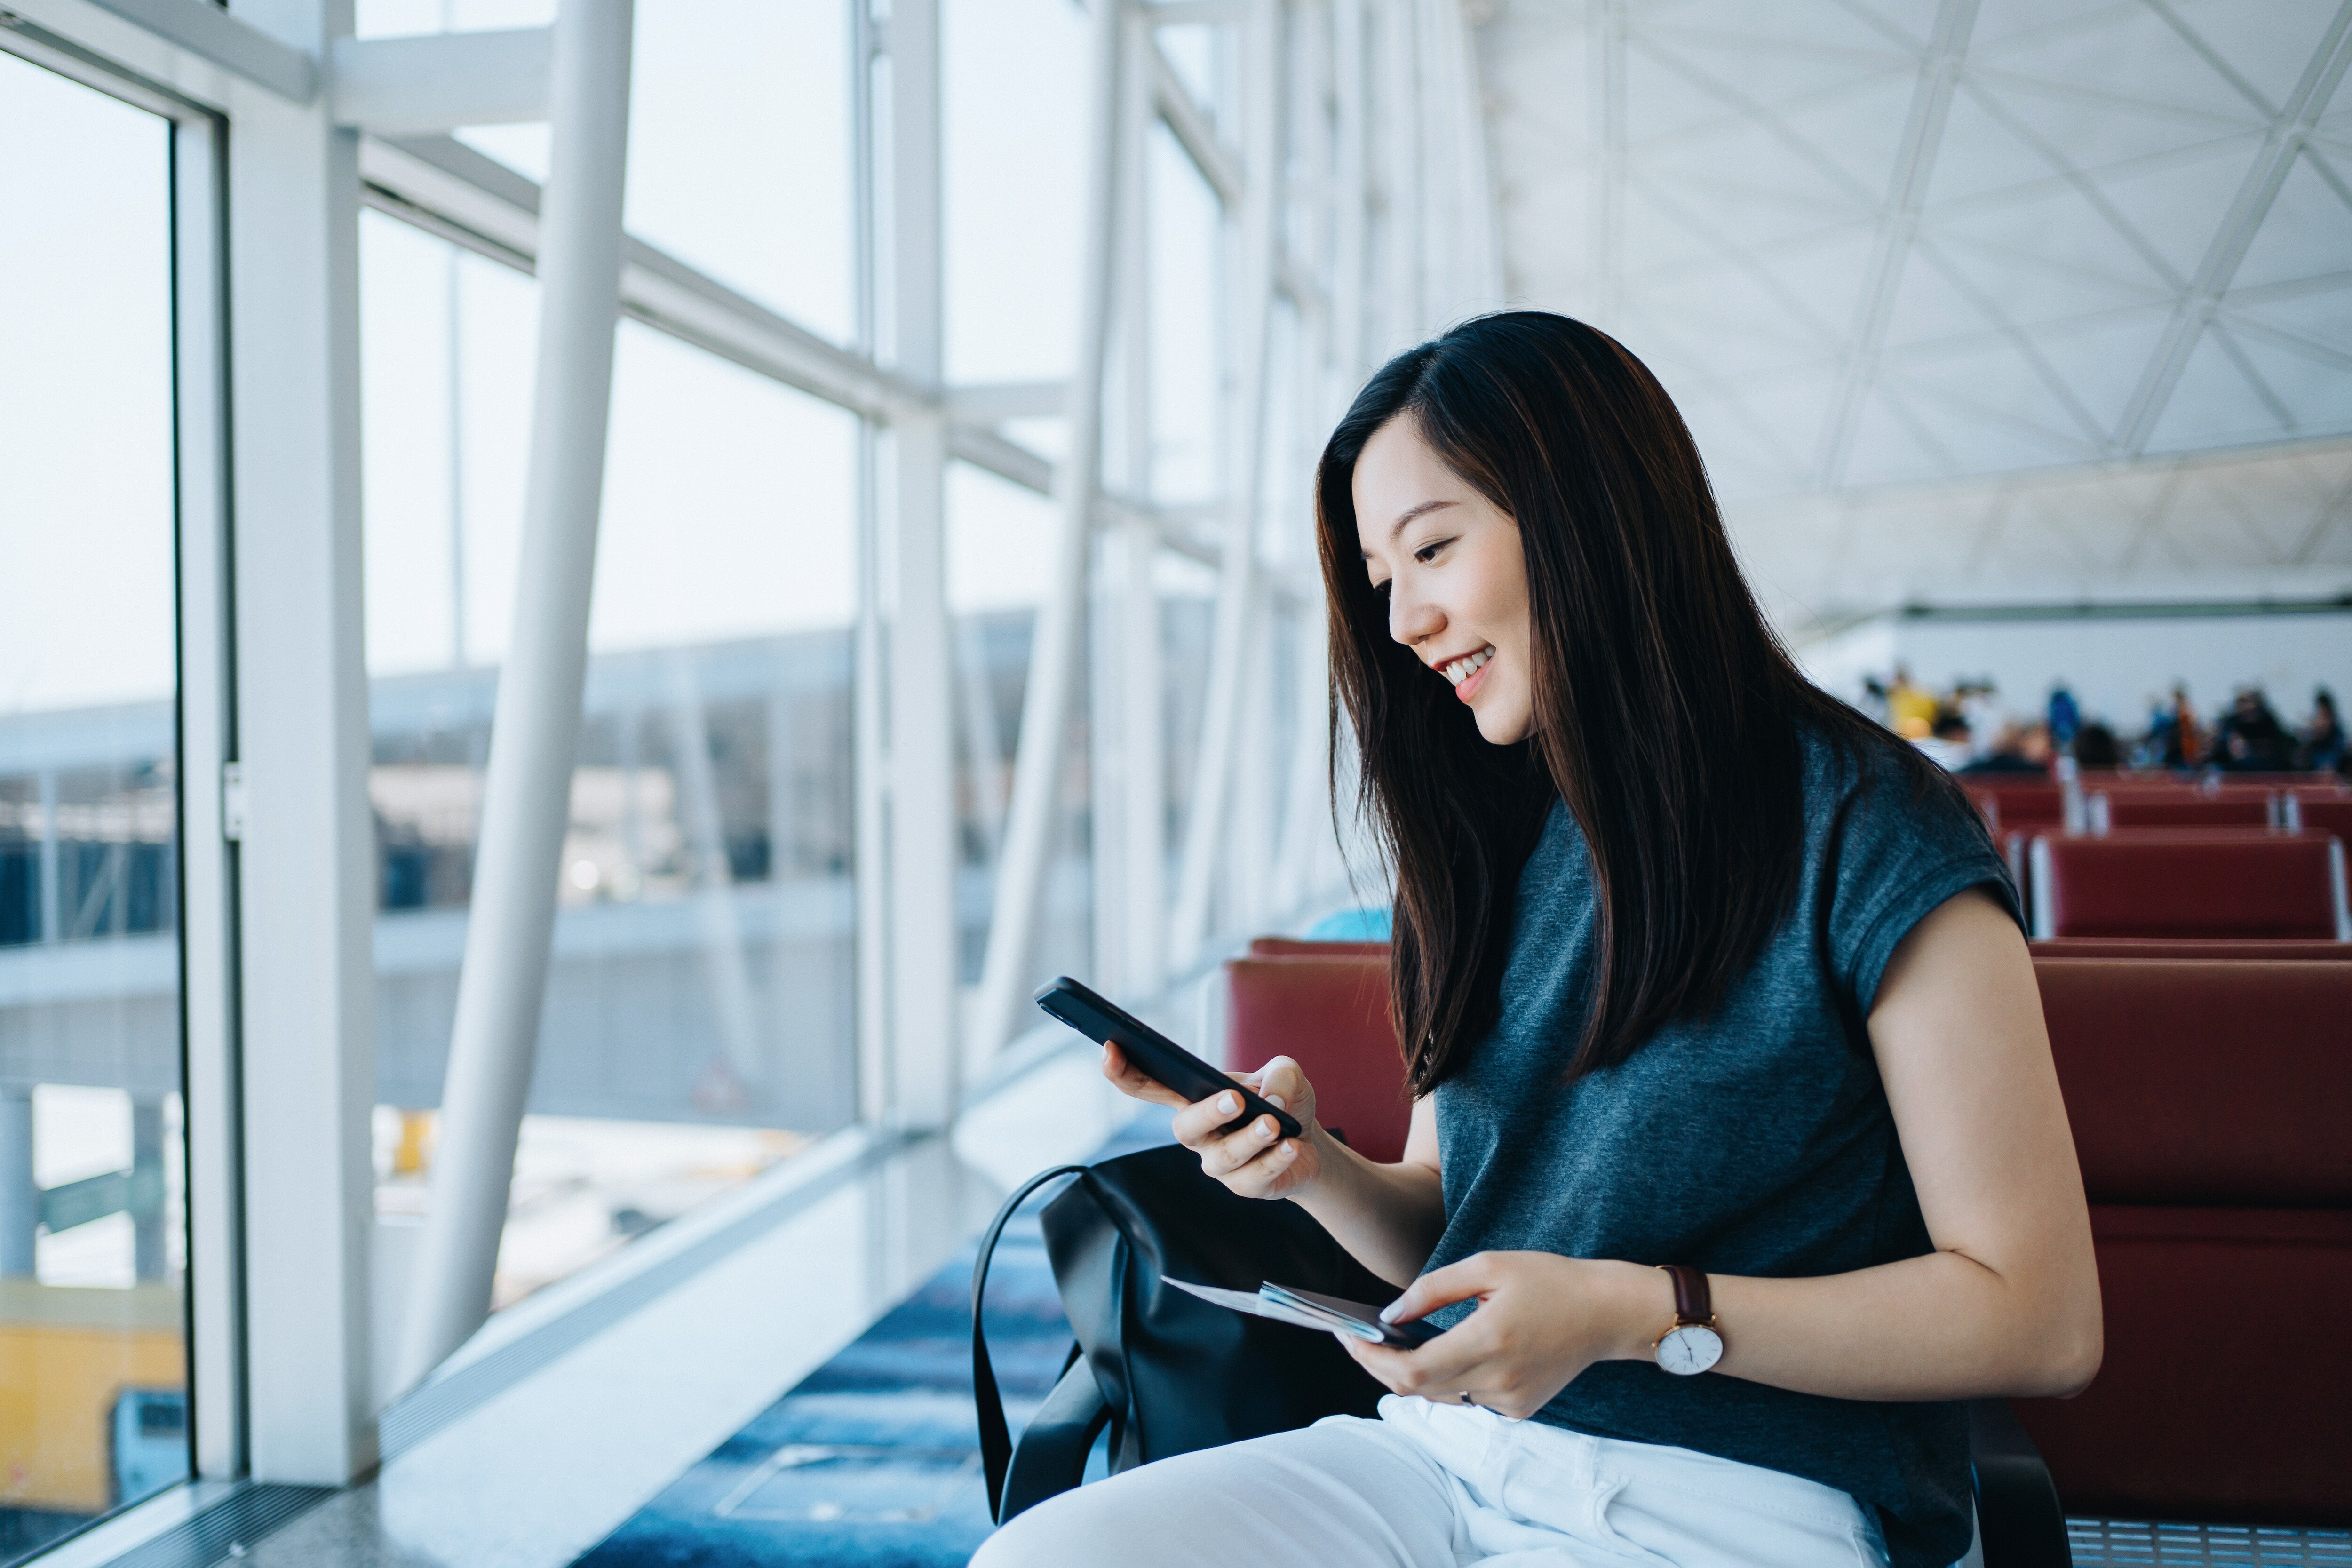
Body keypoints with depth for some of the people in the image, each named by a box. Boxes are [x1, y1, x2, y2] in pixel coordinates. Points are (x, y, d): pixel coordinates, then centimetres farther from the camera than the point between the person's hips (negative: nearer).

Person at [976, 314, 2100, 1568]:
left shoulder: (1865, 832, -9)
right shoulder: (1486, 847, 11)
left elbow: (2045, 1320, -10)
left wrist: (1637, 1311, -18)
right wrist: (1317, 1169, -7)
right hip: (1451, 1455, 6)